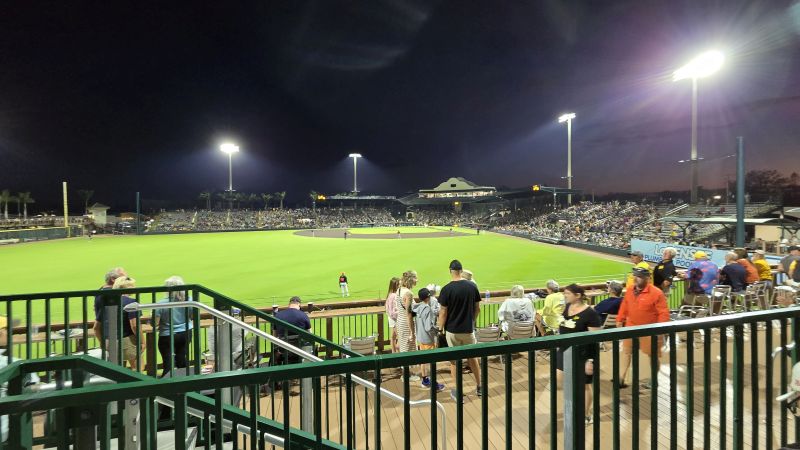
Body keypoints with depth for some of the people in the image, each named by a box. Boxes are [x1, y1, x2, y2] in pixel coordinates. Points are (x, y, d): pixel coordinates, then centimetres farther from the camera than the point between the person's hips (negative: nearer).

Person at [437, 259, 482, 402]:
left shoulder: (447, 289, -15)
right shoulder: (472, 286, -5)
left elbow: (443, 313, -12)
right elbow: (477, 308, 3)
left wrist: (440, 329, 1)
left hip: (452, 330, -3)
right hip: (468, 329, 3)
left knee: (454, 360, 10)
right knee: (472, 357, 20)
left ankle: (458, 393, 19)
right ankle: (479, 387, 32)